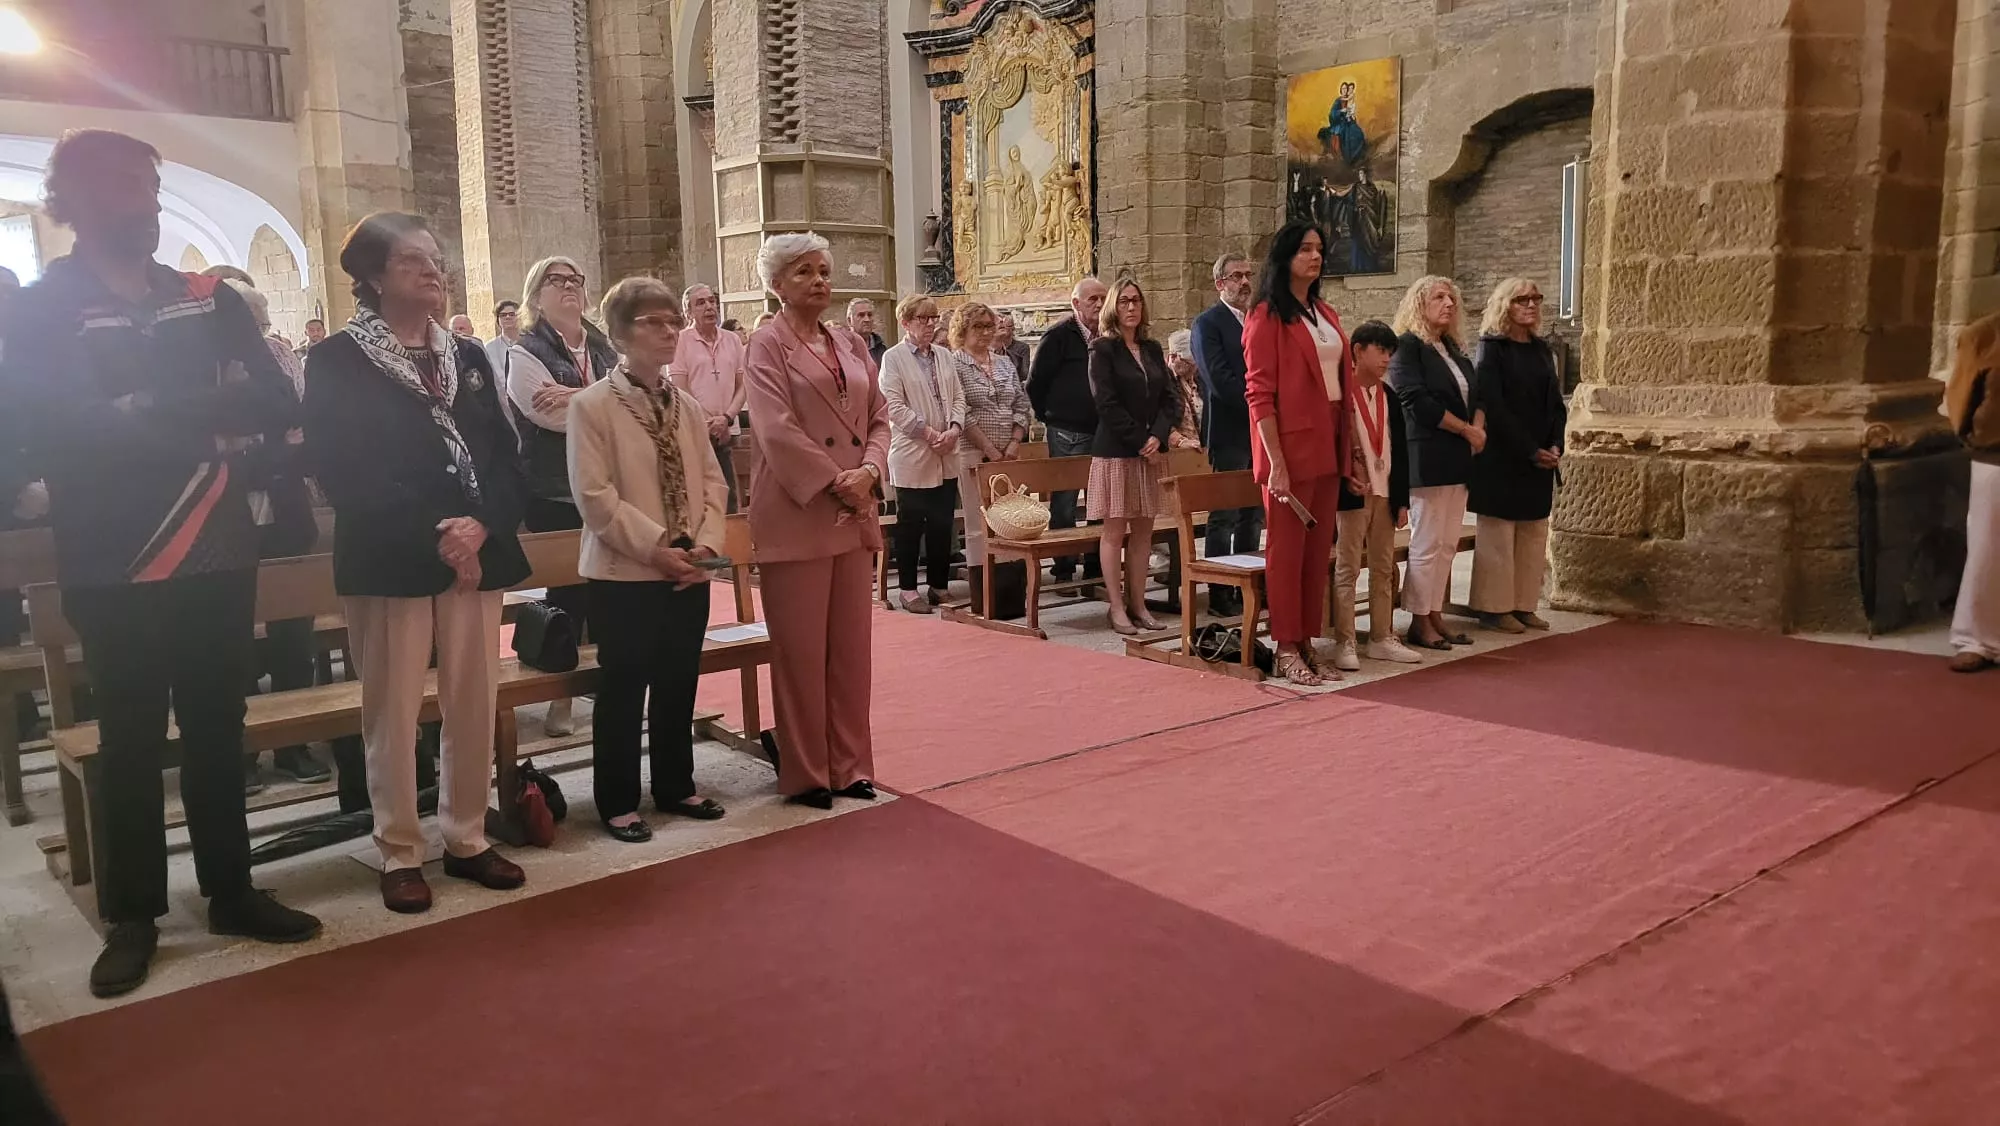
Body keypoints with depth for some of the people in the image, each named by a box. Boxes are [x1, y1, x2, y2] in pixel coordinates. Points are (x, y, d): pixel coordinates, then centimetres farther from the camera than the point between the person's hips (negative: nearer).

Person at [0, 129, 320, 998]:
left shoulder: (208, 301, 8)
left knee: (217, 731, 12)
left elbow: (278, 404, -4)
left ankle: (230, 892, 24)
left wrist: (149, 412, -15)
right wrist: (205, 420, -15)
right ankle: (131, 917, 19)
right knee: (131, 742, 5)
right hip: (116, 569, -3)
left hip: (219, 555, 3)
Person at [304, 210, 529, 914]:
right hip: (389, 560, -4)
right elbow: (340, 470, -10)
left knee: (476, 704, 7)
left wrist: (481, 526, -11)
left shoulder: (469, 357, 14)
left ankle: (467, 838, 21)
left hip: (478, 552, 4)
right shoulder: (337, 360, -1)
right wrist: (430, 537, -16)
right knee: (393, 711, 1)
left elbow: (506, 459, 7)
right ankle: (400, 854, 13)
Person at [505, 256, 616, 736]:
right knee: (566, 593, 0)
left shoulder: (603, 347, 11)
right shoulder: (525, 353, -3)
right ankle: (560, 697, 13)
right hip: (555, 495, -4)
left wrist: (575, 396, -18)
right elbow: (556, 415, -16)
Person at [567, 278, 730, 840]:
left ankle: (675, 786, 29)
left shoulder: (688, 405, 9)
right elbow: (595, 497, -15)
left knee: (678, 686, 14)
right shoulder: (591, 405, -9)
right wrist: (657, 548, -18)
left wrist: (707, 544, -7)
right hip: (625, 573, -5)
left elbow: (712, 482, 8)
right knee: (623, 691, 3)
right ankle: (618, 802, 16)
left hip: (689, 572, 6)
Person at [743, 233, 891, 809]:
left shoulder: (852, 345, 15)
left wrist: (868, 471, -7)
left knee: (851, 647, 11)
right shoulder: (767, 345, -4)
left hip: (854, 517, 6)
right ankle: (804, 773, 13)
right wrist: (833, 483, -17)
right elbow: (778, 431, -15)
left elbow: (879, 416, 11)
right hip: (796, 514, -6)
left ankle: (850, 765, 21)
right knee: (801, 652, 1)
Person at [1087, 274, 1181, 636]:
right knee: (1114, 530, -2)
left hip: (1150, 452, 5)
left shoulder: (1153, 348, 13)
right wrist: (1141, 443, -13)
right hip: (1115, 451, -5)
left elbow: (1170, 398, 8)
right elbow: (1108, 404, -11)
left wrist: (1158, 437, -8)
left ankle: (1137, 602, 11)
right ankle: (1117, 607, 3)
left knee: (1143, 530, 6)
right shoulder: (1103, 349, -3)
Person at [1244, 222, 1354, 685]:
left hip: (1327, 445, 7)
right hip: (1290, 444, -7)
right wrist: (1276, 462, -17)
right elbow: (1259, 394, -11)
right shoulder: (1267, 316, -6)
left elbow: (1343, 382, 18)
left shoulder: (1327, 315, 16)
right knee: (1287, 550, -2)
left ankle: (1308, 643, 16)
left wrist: (1348, 451, 11)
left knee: (1319, 551, 8)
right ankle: (1286, 650, 5)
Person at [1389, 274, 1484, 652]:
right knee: (1427, 543, -6)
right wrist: (1468, 431, -10)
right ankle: (1419, 623, 1)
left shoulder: (1452, 349, 20)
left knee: (1448, 544, 7)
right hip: (1427, 458, -8)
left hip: (1457, 458, 8)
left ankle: (1435, 616, 13)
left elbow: (1475, 395, 20)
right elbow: (1418, 402, -15)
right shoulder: (1407, 347, -5)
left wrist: (1479, 428, -1)